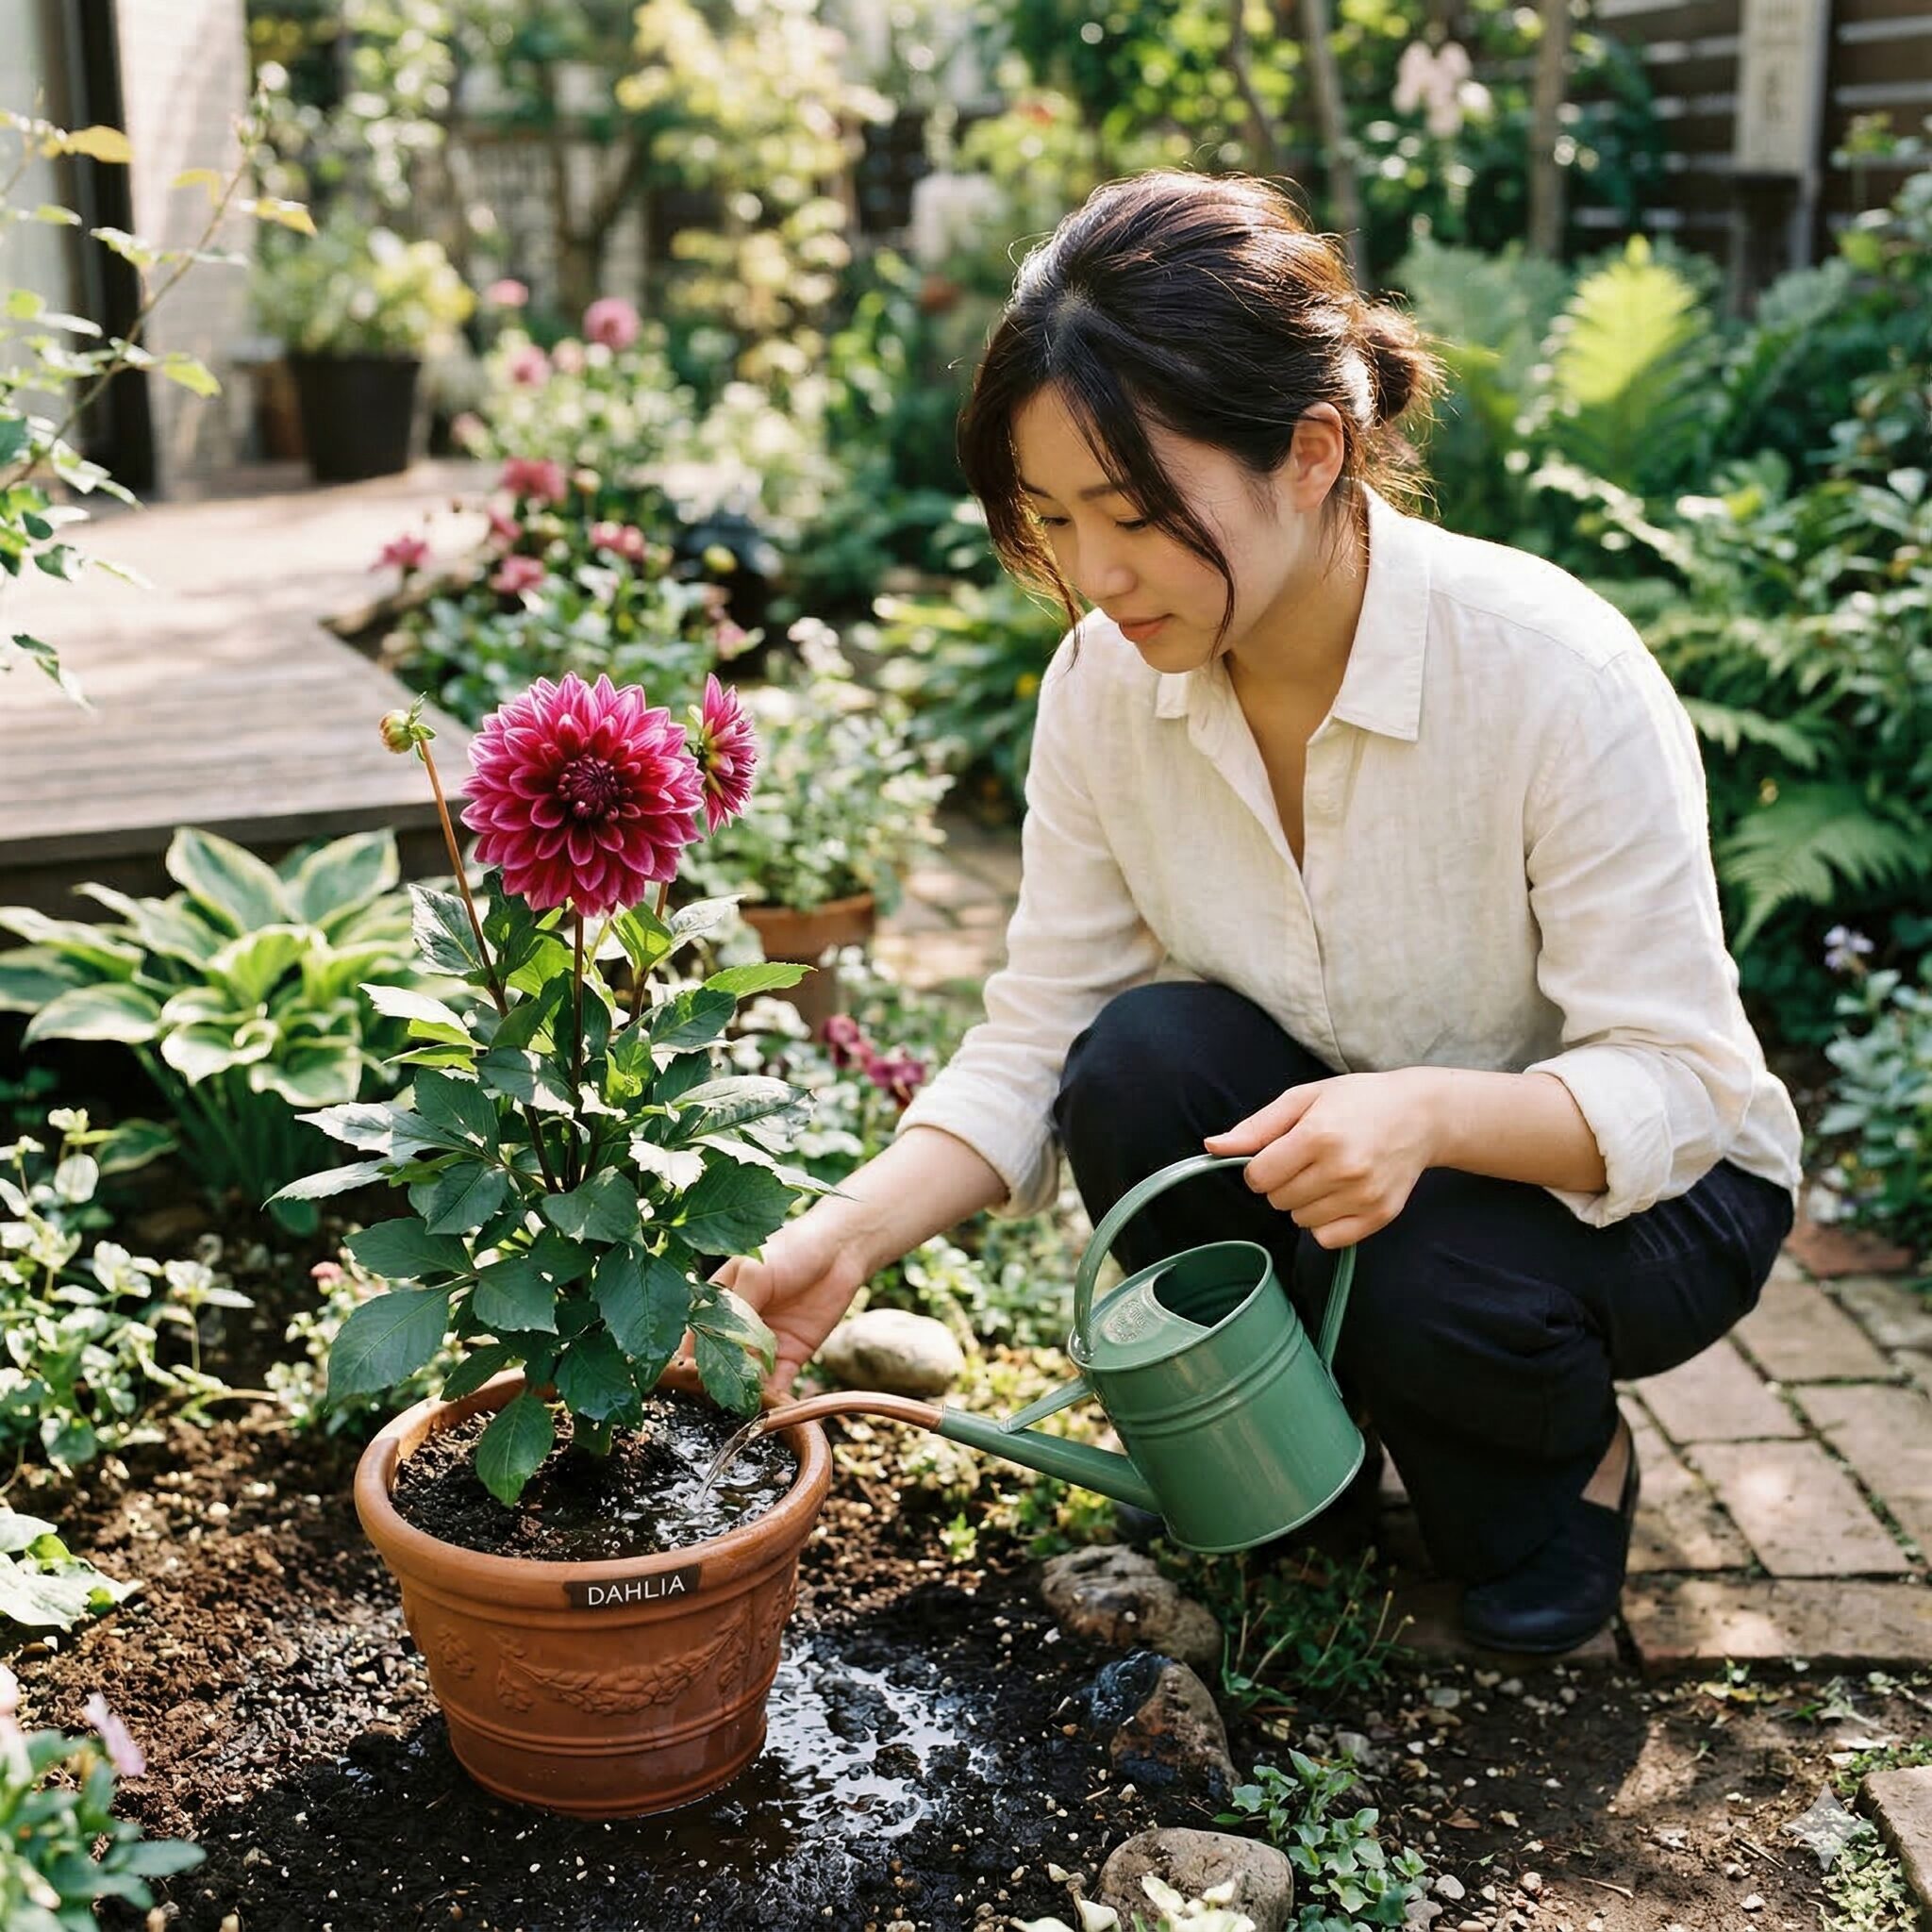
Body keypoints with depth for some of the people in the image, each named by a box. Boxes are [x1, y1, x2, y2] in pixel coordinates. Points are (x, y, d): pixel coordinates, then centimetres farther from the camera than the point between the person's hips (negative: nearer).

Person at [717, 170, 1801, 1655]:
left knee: (1418, 1279, -34)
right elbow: (1036, 1042, -12)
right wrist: (845, 1239, -29)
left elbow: (1679, 1089, -24)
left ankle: (1565, 1460, 5)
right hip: (1318, 1149, 4)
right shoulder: (1107, 680, -14)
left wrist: (1429, 1109, -44)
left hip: (1635, 1188, -3)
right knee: (1147, 1056, -27)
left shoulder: (1556, 671, -28)